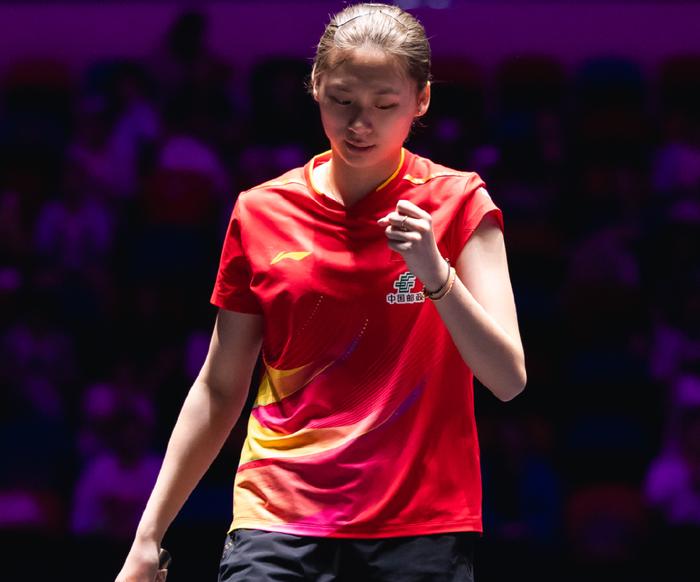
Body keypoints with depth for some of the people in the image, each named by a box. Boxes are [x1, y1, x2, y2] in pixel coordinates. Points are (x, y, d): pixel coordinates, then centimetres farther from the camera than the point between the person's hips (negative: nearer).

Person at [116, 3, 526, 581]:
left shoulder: (459, 203, 1)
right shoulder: (260, 212, 6)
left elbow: (508, 380, -5)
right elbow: (219, 389, 12)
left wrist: (435, 272, -20)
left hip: (421, 531, -1)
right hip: (277, 526, 1)